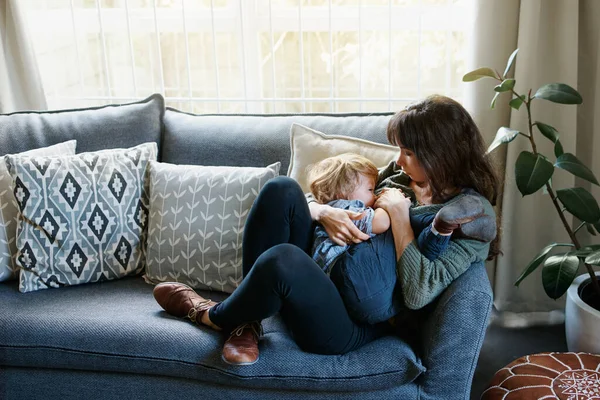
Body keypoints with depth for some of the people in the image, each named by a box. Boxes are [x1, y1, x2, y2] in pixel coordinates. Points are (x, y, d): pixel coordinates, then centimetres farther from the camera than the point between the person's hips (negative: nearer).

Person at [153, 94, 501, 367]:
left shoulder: (475, 218, -7)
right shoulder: (401, 174, 11)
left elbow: (418, 294, -21)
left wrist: (399, 214, -17)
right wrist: (325, 213, -8)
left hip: (354, 324, -6)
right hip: (322, 278, 7)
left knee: (282, 259, -37)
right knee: (282, 189, -17)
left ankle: (211, 316, -3)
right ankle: (248, 319, -11)